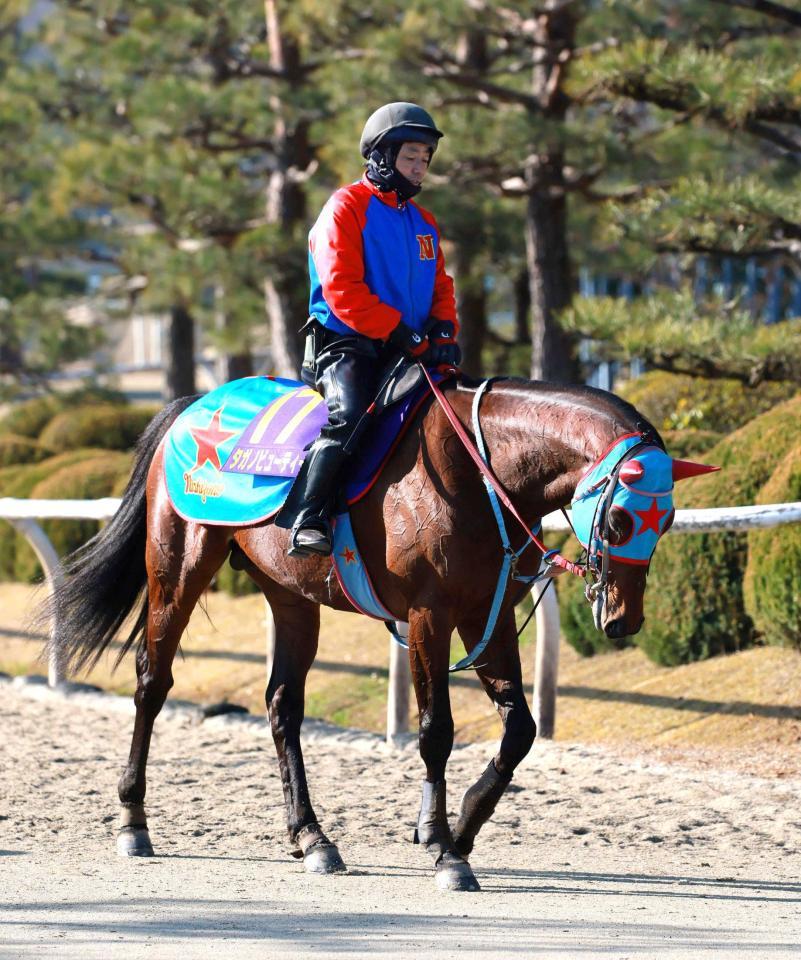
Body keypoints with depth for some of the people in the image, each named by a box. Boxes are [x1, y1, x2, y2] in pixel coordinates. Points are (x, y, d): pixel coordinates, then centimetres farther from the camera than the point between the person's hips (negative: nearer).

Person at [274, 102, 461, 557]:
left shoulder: (423, 222, 20)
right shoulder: (347, 209, -3)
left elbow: (441, 288, 24)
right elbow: (342, 291, -13)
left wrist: (444, 334, 1)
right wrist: (401, 333, -18)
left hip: (408, 351, 7)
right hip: (348, 344, -7)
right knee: (349, 416, -32)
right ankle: (306, 520, -34)